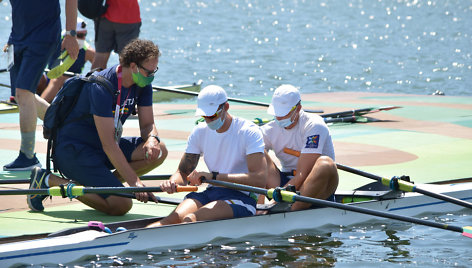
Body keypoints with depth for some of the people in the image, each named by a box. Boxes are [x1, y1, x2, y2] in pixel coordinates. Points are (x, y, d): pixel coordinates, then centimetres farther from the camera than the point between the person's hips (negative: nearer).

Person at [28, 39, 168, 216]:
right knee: (121, 205, -22)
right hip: (72, 150, -8)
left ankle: (104, 182, 0)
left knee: (158, 151, -13)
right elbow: (108, 144, -28)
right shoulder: (101, 87, -26)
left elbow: (148, 125, 6)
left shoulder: (143, 85, 0)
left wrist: (151, 140, -20)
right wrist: (134, 182, -32)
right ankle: (49, 180, -9)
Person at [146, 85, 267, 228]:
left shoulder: (249, 132, -9)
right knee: (175, 217, -26)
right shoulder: (200, 132, 10)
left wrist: (214, 176, -26)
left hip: (241, 198, -5)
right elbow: (183, 172, 14)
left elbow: (259, 179, -21)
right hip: (211, 192, 5)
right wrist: (173, 182, -13)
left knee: (190, 219, -32)